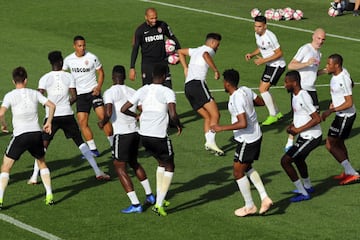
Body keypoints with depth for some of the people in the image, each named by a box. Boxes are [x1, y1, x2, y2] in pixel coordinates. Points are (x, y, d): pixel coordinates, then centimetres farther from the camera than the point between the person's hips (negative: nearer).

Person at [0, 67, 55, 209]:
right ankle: (49, 196, 19)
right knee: (42, 163, 25)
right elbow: (52, 105, 4)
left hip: (20, 135, -3)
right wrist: (49, 122, 16)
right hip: (36, 133, 3)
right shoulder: (34, 94, 9)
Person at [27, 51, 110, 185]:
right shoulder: (69, 77, 0)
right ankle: (98, 172, 5)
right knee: (80, 142, 8)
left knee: (43, 145, 10)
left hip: (51, 116, -1)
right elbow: (74, 97, -3)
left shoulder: (44, 79, -2)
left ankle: (34, 177, 2)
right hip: (67, 115, 1)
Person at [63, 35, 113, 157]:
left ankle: (113, 145, -3)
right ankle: (93, 149, 5)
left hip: (93, 91, -3)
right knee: (82, 122, -4)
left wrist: (98, 87, -9)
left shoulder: (92, 58, -6)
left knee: (103, 116, -14)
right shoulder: (68, 60, 1)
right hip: (80, 94, 3)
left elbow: (100, 72, 4)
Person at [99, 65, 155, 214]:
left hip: (122, 134, -7)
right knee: (133, 162, 27)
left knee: (120, 167, 2)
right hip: (135, 132, 7)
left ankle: (135, 204, -4)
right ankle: (149, 195, 32)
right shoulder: (132, 92, 9)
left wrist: (102, 123, -2)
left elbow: (108, 113, -22)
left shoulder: (109, 93, -9)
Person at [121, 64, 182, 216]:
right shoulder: (167, 92, -11)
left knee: (162, 163, 28)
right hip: (159, 137, -6)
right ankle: (159, 205, 4)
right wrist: (178, 125, -3)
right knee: (169, 167, 14)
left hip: (143, 135, 6)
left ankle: (159, 200, 29)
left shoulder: (143, 90, 4)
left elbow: (123, 109, 5)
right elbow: (173, 114, -24)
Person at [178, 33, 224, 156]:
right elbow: (205, 55, -22)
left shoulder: (196, 50, 28)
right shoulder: (209, 50, 4)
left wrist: (186, 68, 36)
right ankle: (211, 141, -23)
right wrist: (216, 70, -16)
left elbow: (180, 52, 42)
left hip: (187, 86, 8)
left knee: (207, 117, 9)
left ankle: (208, 142, -7)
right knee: (215, 114, -11)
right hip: (198, 83, -8)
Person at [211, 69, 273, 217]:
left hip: (247, 140, -9)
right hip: (256, 136, 9)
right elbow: (261, 102, 15)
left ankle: (249, 206, 16)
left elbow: (243, 123, -31)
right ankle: (264, 198, 18)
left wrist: (221, 128, -26)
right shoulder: (245, 90, 1)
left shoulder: (236, 100, -25)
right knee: (247, 168, 25)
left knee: (238, 173, 6)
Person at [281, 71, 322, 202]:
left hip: (311, 137, -10)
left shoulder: (303, 97, -25)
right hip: (305, 136, 10)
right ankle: (307, 186, 55)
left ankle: (303, 193, -1)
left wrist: (299, 130, -22)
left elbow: (317, 119, -26)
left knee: (285, 161, -9)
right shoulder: (295, 95, 6)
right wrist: (292, 125, 5)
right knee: (298, 159, 33)